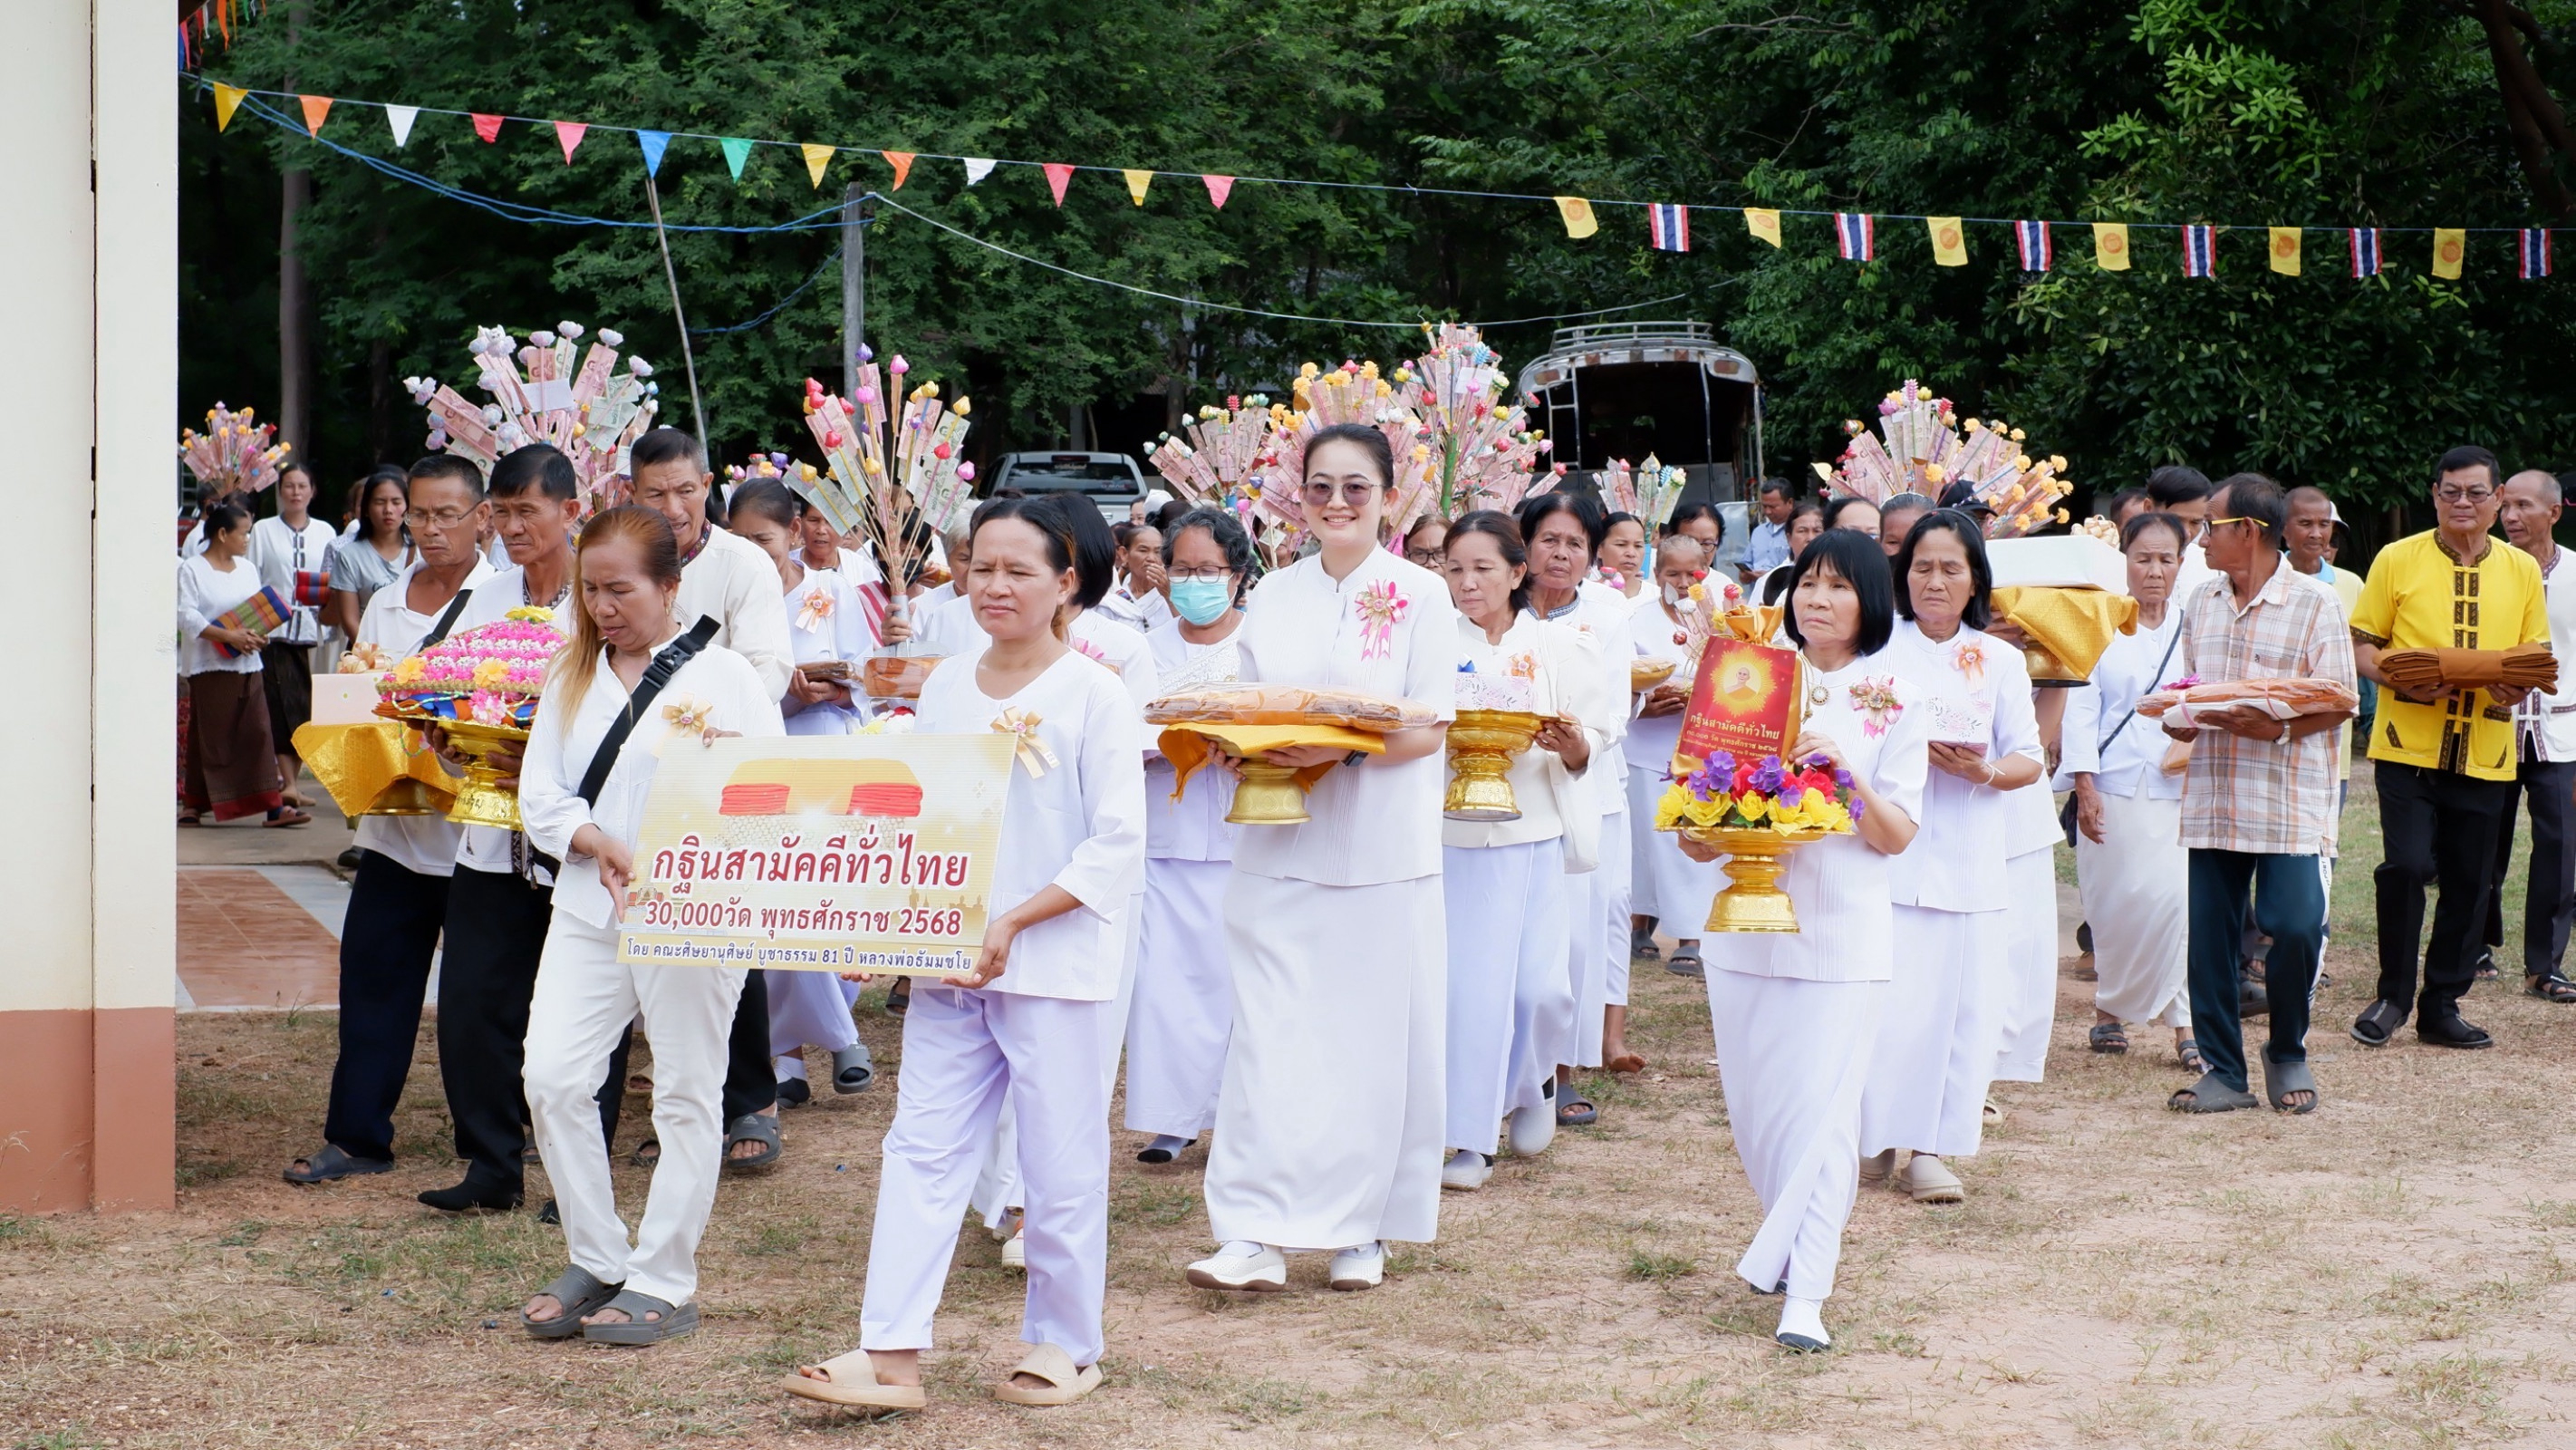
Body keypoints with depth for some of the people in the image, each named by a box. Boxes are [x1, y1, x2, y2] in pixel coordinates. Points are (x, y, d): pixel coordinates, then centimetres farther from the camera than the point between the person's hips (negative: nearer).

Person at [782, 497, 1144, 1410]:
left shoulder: (1093, 694, -7)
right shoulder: (944, 688, 9)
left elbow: (1117, 847, -11)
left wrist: (1012, 923, -19)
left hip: (1056, 965, -5)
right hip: (949, 961, 5)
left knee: (1060, 1162, 3)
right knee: (922, 1148, 2)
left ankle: (1065, 1346, 18)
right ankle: (892, 1357, 3)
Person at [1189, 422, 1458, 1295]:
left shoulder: (1421, 595, 1)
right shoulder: (1272, 599, 12)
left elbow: (1431, 727, -7)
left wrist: (1341, 748, -21)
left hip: (1383, 852, -3)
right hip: (1281, 846, 3)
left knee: (1373, 1041, 1)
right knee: (1271, 1039, -3)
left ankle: (1361, 1230, 12)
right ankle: (1257, 1234, -5)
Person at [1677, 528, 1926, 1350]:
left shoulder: (1893, 704, 1)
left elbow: (1896, 837, -4)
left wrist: (1845, 772, -19)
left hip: (1842, 928, -4)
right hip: (1746, 920, 4)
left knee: (1821, 1106, -7)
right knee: (1751, 1104, 9)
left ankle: (1805, 1296, -6)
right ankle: (1792, 1246, 31)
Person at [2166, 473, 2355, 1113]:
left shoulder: (2313, 605, -4)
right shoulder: (2202, 604, 13)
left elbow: (2339, 701, -6)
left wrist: (2279, 729, -21)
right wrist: (2178, 721, -1)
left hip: (2289, 801, -5)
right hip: (2212, 801, 5)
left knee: (2295, 928, -11)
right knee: (2210, 936, 3)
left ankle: (2287, 1053, 13)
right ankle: (2224, 1071, 13)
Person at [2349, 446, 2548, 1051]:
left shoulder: (2522, 570, 9)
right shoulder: (2398, 560, 1)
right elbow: (2361, 644, 2)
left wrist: (2520, 685, -8)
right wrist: (2401, 678, -17)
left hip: (2486, 753, 3)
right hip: (2408, 744, -3)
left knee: (2469, 883, 6)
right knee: (2407, 865, -14)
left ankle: (2442, 1006, 19)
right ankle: (2393, 996, 4)